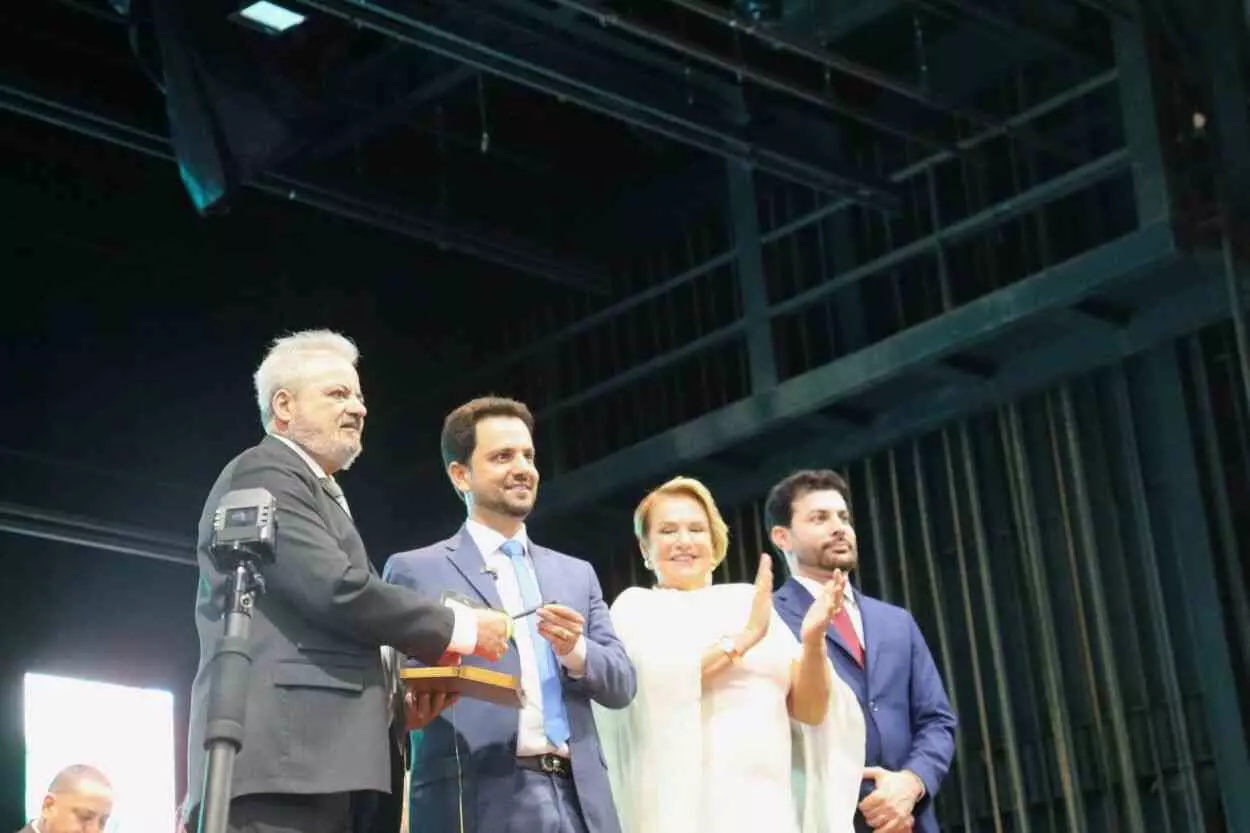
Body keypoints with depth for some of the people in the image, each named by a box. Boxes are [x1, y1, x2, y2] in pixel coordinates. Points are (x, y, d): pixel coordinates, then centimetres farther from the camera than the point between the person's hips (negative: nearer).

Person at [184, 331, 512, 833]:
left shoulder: (316, 491, 30)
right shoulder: (264, 473, -1)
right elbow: (338, 589, -14)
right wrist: (458, 629, -4)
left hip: (315, 759, 10)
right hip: (281, 756, -10)